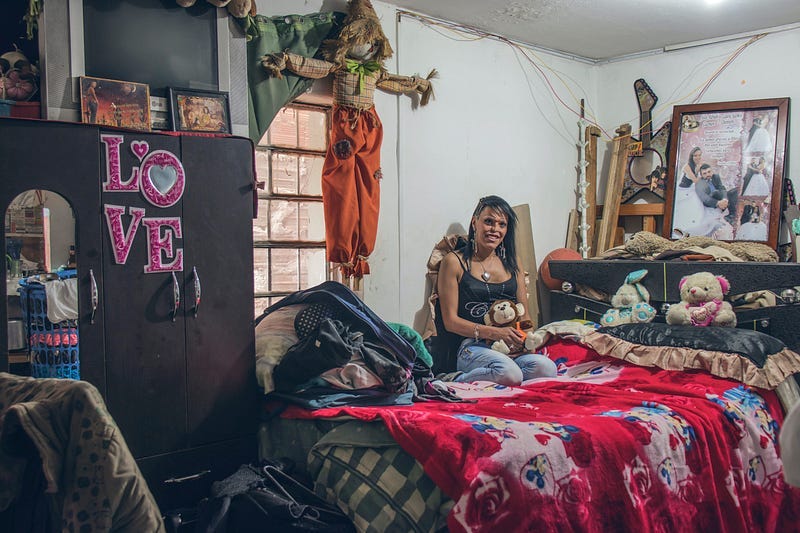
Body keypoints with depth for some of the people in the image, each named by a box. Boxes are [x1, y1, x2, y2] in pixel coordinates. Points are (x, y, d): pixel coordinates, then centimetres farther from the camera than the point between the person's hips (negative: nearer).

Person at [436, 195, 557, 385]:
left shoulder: (511, 263, 20)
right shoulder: (454, 262, 4)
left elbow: (524, 315, 19)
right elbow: (451, 321, -2)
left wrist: (524, 337, -5)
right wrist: (495, 333, -15)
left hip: (513, 348, 5)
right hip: (472, 347, -5)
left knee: (546, 368, -29)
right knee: (509, 372, -37)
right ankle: (457, 380, -13)